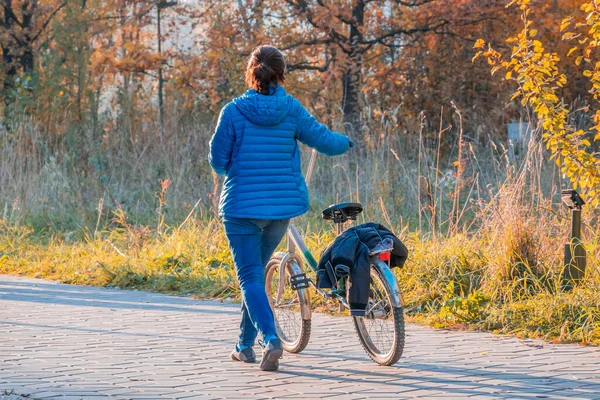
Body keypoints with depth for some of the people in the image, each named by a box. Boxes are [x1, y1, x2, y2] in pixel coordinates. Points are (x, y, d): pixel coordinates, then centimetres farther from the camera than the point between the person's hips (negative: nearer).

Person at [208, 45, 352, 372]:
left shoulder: (233, 111, -9)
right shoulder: (291, 110, -4)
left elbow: (217, 160, -3)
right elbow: (323, 140, 6)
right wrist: (345, 142, 29)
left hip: (242, 206, -3)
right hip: (283, 205, 3)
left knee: (250, 278, -1)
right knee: (257, 272, 20)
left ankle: (271, 339, -23)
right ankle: (245, 344, 25)